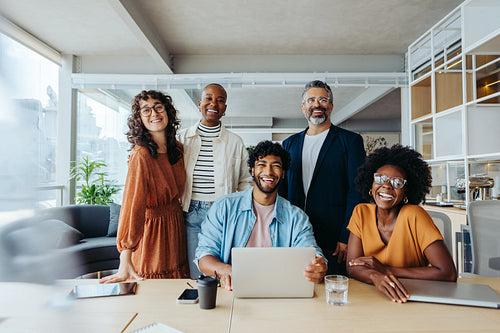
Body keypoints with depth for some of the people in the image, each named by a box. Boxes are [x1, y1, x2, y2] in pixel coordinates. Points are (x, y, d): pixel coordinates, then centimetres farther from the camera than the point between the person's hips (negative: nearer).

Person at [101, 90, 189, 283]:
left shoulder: (177, 149, 3)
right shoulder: (141, 155, -20)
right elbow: (132, 206, -25)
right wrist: (125, 263, -26)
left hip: (176, 227, 7)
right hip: (152, 230, -7)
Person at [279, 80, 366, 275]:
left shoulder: (350, 141, 2)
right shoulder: (289, 144, 14)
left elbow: (357, 191, -4)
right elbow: (282, 190, 14)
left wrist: (347, 238, -12)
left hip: (334, 242, -3)